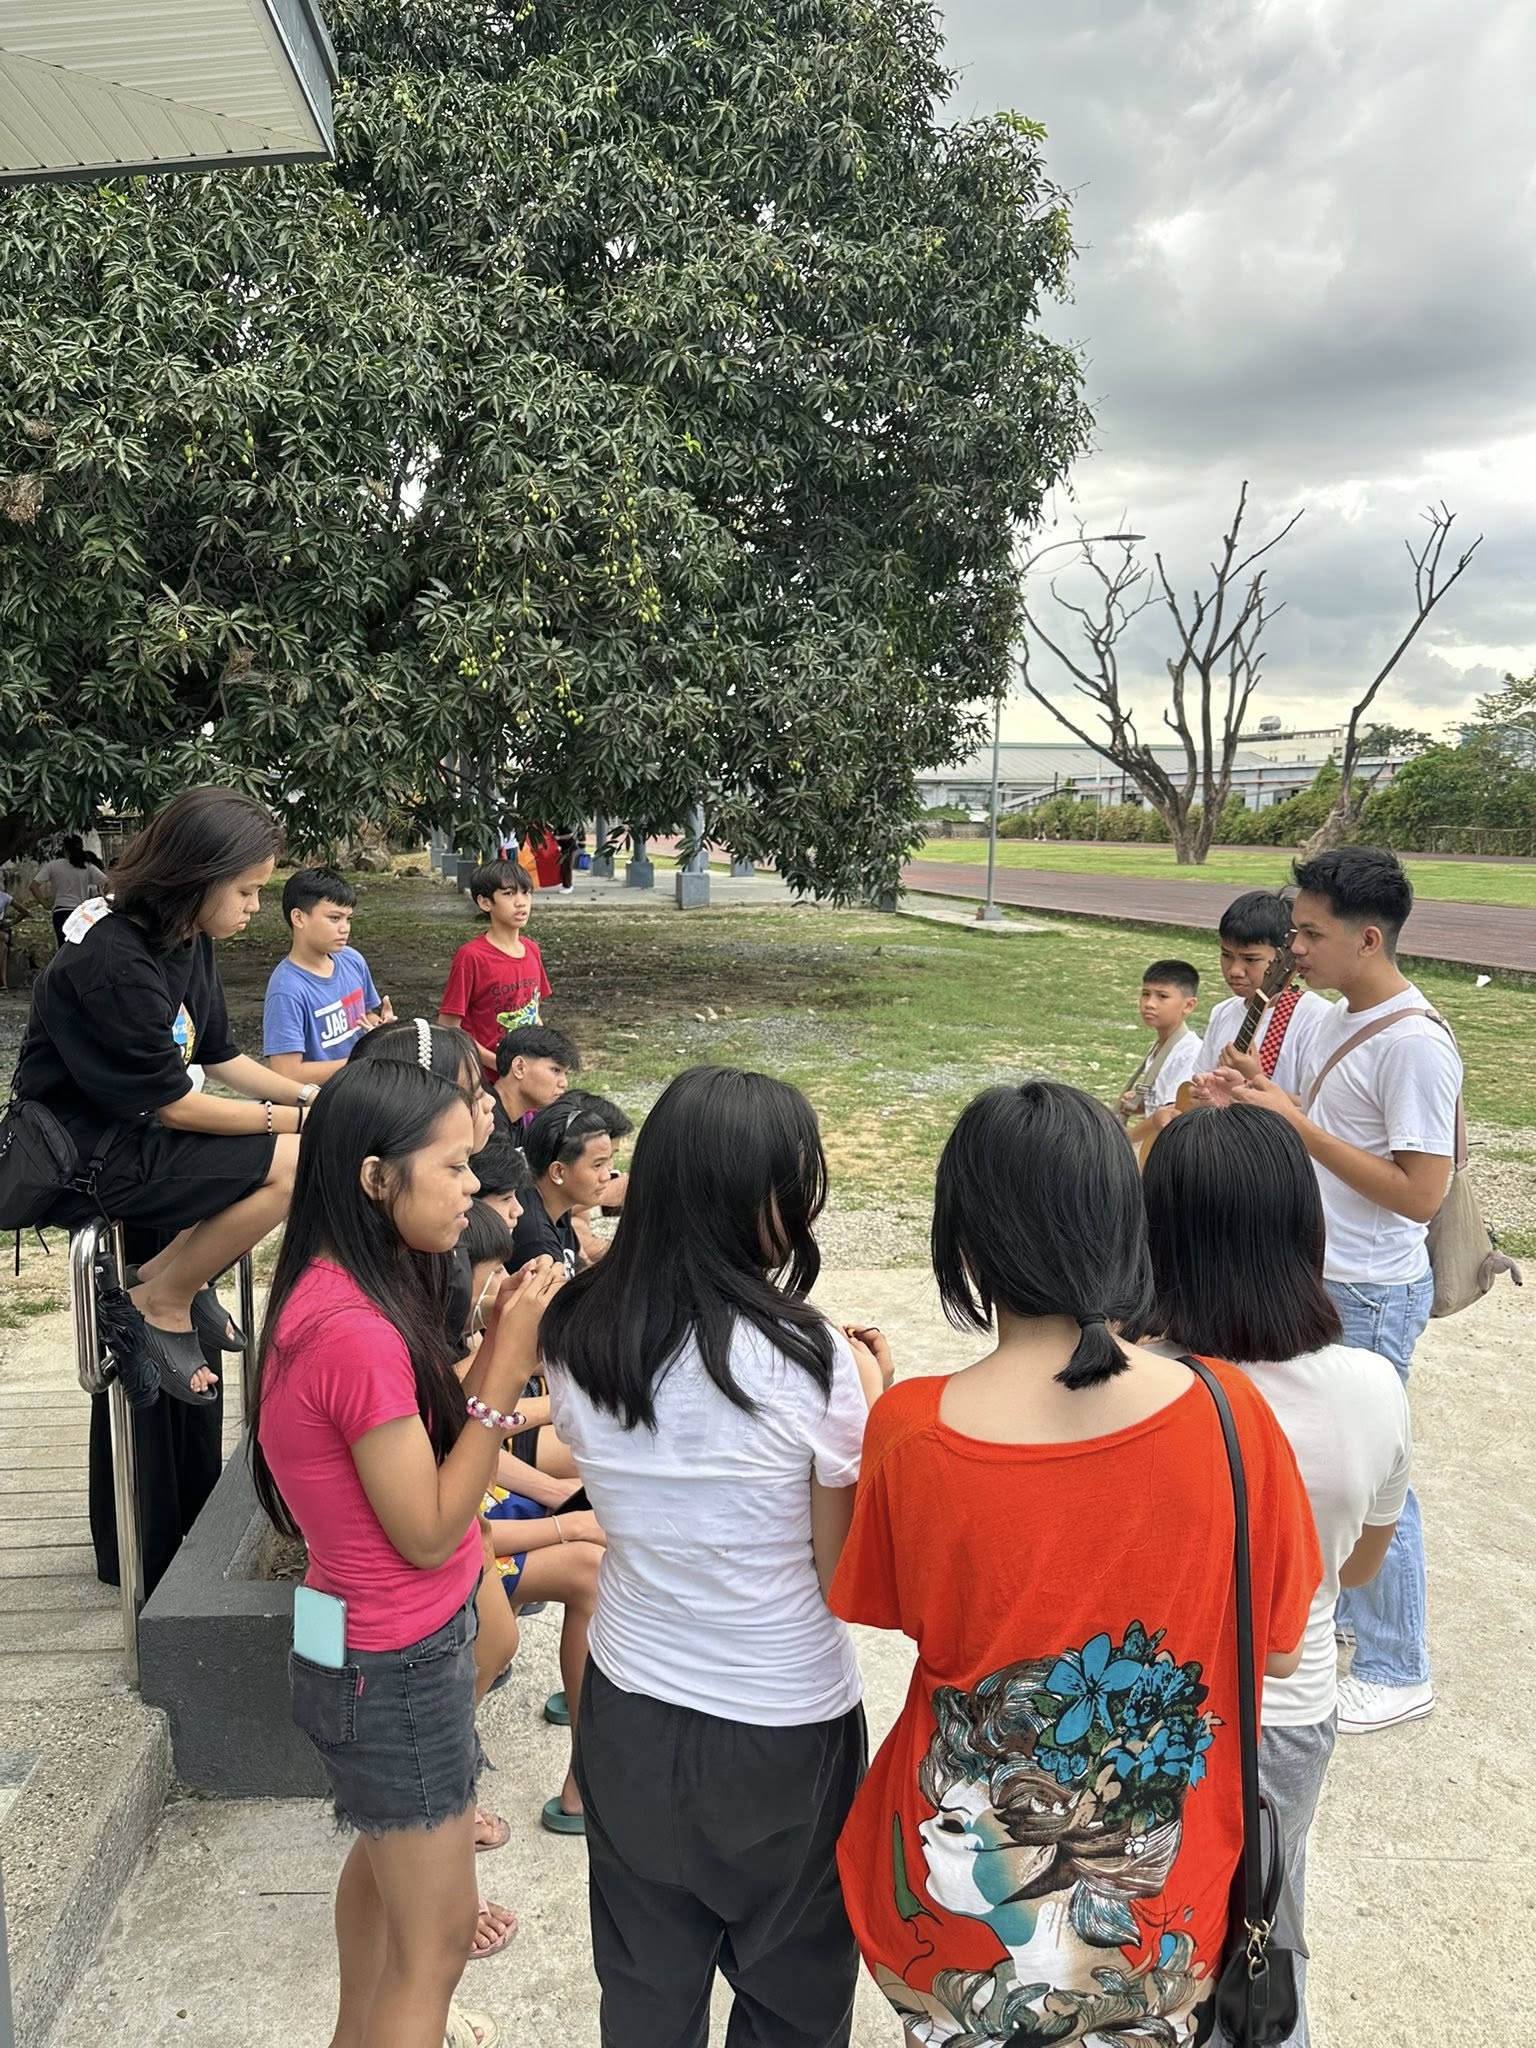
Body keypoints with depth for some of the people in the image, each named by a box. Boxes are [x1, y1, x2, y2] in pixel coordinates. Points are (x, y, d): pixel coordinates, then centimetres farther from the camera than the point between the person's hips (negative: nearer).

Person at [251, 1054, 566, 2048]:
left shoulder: (335, 1296, -3)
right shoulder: (358, 1330, -31)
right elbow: (428, 1531, -24)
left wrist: (500, 1346, -8)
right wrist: (506, 1369, -26)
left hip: (384, 1641, 10)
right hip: (400, 1663, -10)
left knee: (386, 1850, 31)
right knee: (439, 1931, 10)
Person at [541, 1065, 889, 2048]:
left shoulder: (580, 1337, -10)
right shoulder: (807, 1360, -24)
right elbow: (847, 1578, -15)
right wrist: (874, 1405, -6)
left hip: (629, 1708, 4)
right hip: (787, 1723, -4)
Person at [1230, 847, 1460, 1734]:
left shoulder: (1416, 1044, -23)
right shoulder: (1344, 1018, 5)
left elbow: (1419, 1193, -25)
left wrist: (1295, 1123, -24)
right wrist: (1272, 1098, -1)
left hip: (1371, 1295, -9)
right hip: (1319, 1277, 9)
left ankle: (1398, 1672, 22)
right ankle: (1332, 1602, 41)